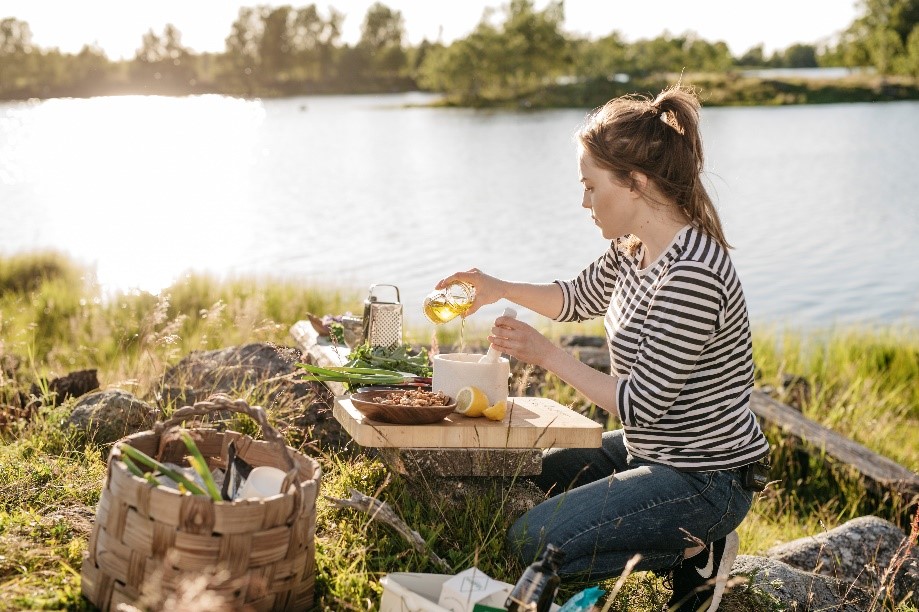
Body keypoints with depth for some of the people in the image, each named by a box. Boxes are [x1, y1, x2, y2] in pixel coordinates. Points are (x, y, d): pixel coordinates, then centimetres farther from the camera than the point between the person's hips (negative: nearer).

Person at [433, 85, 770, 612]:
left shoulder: (690, 277, -29)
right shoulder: (635, 249, 0)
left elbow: (639, 405, -26)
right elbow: (579, 298, 19)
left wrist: (548, 355, -19)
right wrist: (501, 288, 4)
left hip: (704, 480, -10)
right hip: (655, 450, 10)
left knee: (533, 540, -13)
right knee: (536, 478, 25)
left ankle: (693, 555, 0)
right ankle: (689, 540, 15)